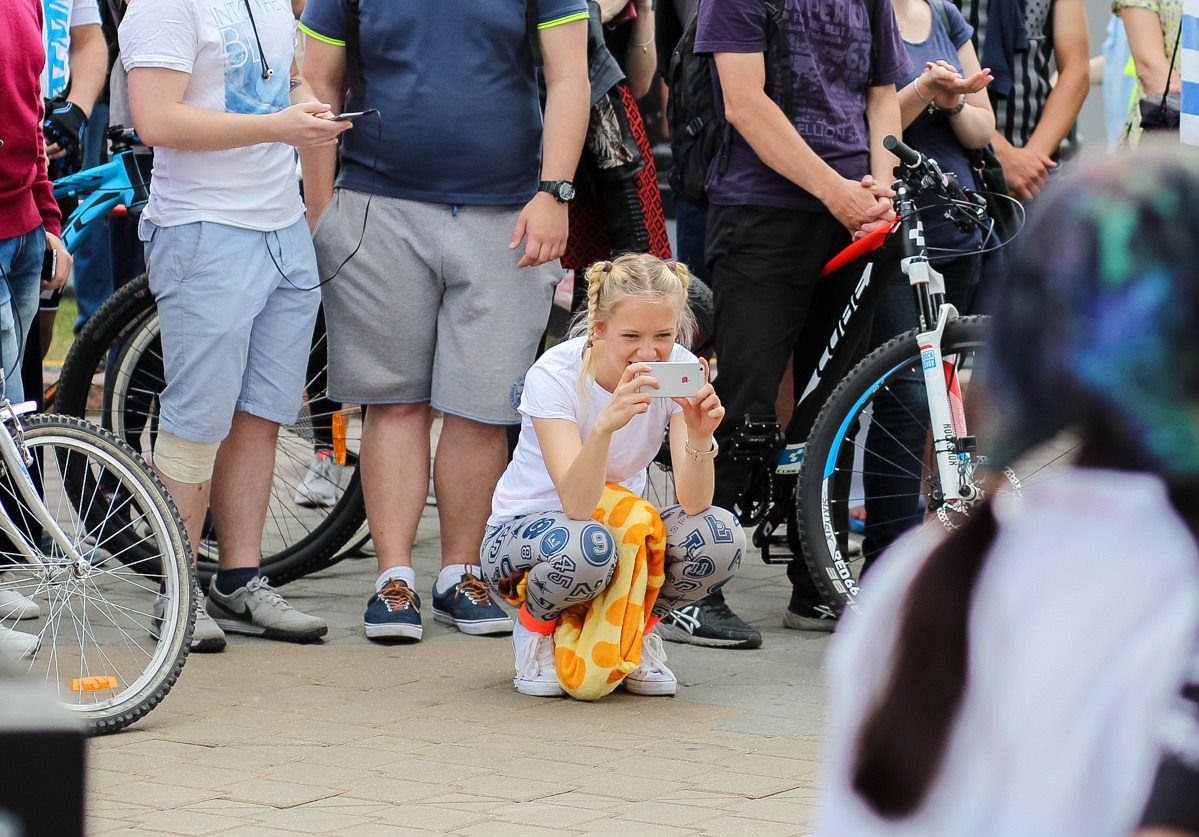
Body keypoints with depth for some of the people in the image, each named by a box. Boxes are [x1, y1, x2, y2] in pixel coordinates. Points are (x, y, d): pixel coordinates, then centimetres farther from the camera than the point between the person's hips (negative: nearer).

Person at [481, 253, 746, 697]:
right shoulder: (554, 374, -24)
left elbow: (694, 504, -23)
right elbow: (576, 505, -37)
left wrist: (699, 437, -43)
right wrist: (605, 423, -53)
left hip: (623, 524, 4)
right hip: (525, 528, -4)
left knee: (722, 538, -26)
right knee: (588, 545, -40)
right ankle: (536, 626, -5)